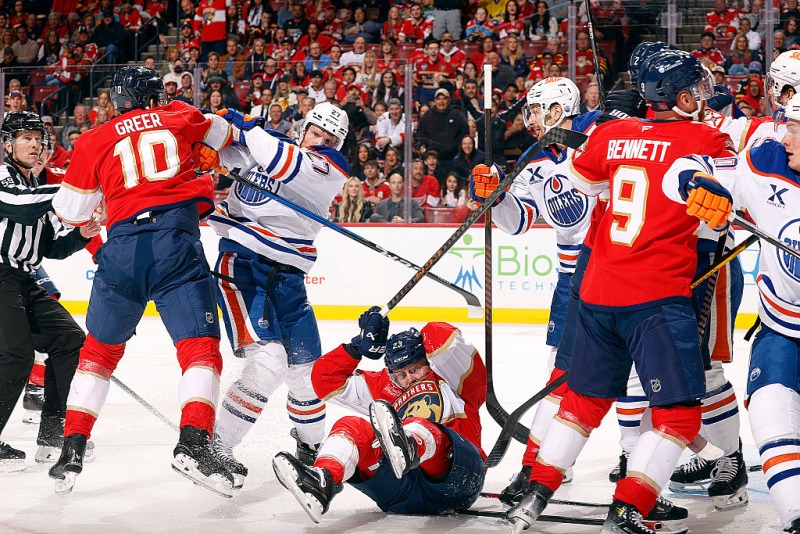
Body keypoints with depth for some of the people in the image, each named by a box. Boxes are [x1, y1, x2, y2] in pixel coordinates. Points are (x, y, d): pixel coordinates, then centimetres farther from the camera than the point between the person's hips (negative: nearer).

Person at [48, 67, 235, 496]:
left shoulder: (93, 141, 15)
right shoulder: (179, 117, 17)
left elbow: (71, 212, 18)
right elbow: (221, 135, 37)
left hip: (122, 244, 2)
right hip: (176, 242, -2)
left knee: (100, 347, 17)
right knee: (200, 344, -2)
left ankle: (72, 449, 13)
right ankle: (194, 443, -22)